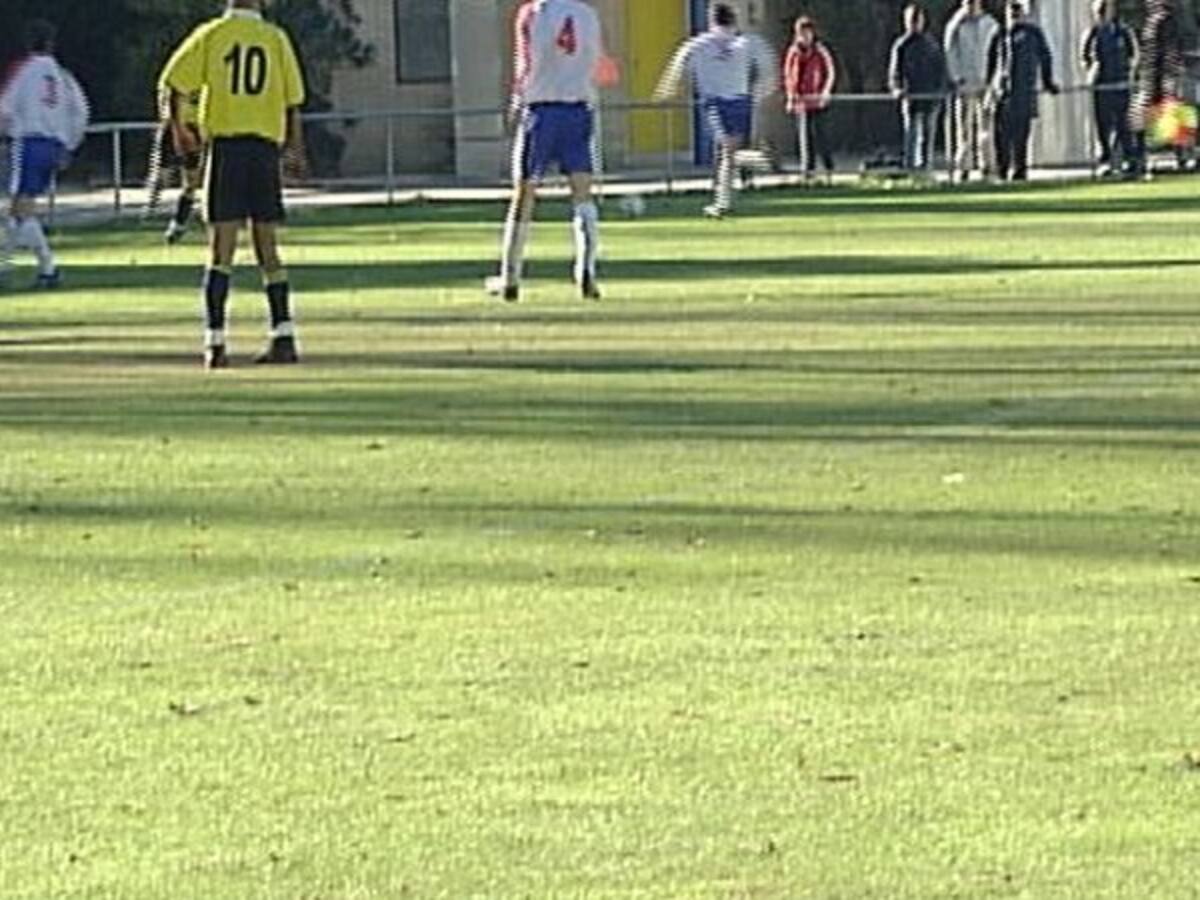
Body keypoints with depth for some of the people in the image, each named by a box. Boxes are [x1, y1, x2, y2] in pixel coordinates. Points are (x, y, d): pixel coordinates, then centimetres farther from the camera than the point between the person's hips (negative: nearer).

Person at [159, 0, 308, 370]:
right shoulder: (277, 38, 6)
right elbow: (293, 101, 6)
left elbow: (174, 84, -1)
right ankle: (283, 336, 5)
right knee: (268, 247, 10)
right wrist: (296, 148, 18)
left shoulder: (211, 34, 3)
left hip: (225, 145, -1)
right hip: (267, 145, 2)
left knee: (221, 248, -3)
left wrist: (178, 129, 14)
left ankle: (215, 342, -10)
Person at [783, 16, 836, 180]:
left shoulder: (820, 50, -2)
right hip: (801, 99, 3)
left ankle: (828, 166, -1)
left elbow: (831, 72, 0)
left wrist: (826, 91, -12)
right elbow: (788, 75, 15)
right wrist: (791, 96, 9)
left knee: (818, 131, -10)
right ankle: (808, 167, 7)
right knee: (804, 134, 2)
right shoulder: (793, 52, 8)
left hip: (817, 99, -3)